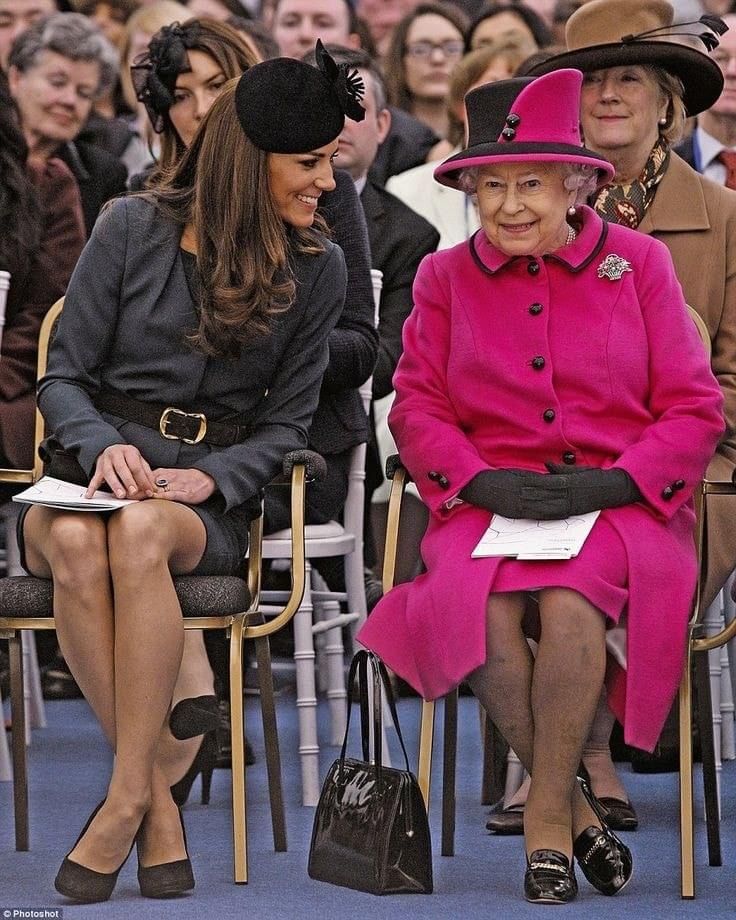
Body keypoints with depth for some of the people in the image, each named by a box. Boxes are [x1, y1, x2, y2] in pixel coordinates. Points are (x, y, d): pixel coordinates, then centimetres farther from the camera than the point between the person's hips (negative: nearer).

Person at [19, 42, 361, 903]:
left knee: (140, 533, -38)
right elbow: (63, 377, 6)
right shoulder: (133, 228, 2)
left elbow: (285, 421, 8)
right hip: (99, 471, 0)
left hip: (212, 497, 0)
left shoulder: (317, 268, 6)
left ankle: (127, 796, -32)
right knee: (76, 544, -38)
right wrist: (102, 447, -16)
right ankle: (160, 797, -31)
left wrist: (210, 480, -12)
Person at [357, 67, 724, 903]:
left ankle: (545, 817, -20)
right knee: (481, 606, -32)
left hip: (618, 504, -2)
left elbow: (694, 408, 4)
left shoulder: (638, 263, 6)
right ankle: (574, 807, -15)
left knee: (570, 601, -35)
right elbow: (417, 406, 8)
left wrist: (614, 483, -13)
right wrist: (484, 481, -11)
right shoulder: (444, 277, 12)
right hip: (490, 503, 2)